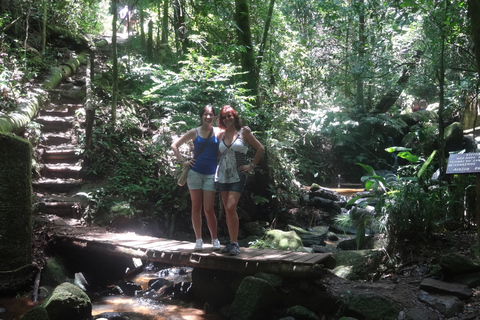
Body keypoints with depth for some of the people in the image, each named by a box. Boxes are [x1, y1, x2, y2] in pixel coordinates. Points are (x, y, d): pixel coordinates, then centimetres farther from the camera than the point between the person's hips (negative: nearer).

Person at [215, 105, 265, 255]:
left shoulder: (244, 132, -1)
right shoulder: (220, 135, 10)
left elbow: (260, 148, 2)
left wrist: (251, 166, -1)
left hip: (238, 176, -4)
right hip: (222, 175, 5)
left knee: (231, 208, -16)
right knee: (227, 210, 5)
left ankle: (235, 243, -10)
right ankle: (232, 242, 13)